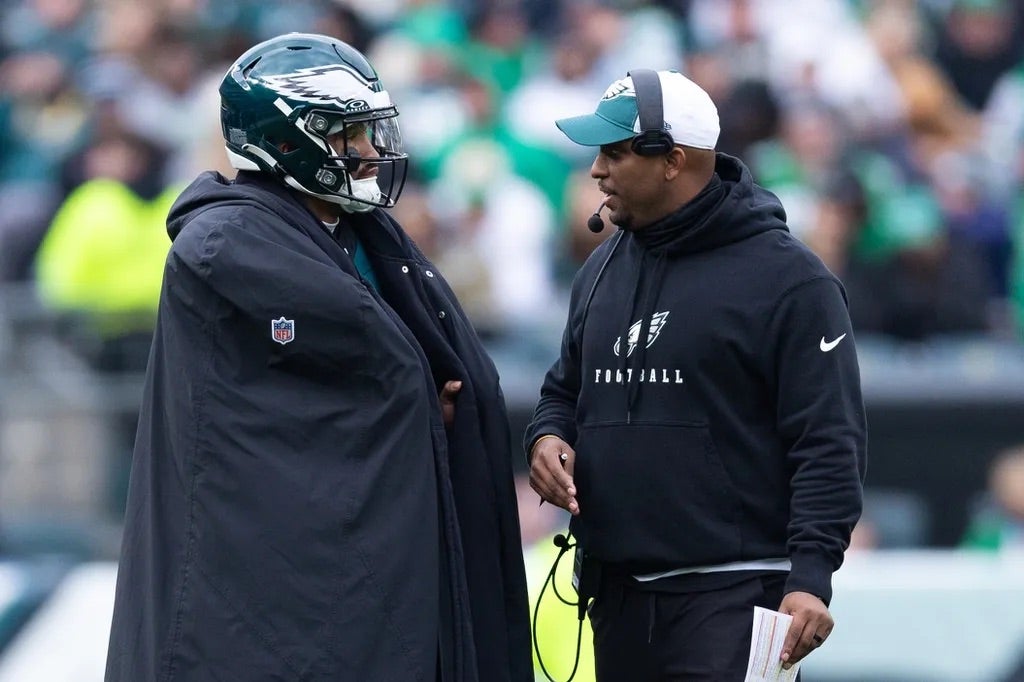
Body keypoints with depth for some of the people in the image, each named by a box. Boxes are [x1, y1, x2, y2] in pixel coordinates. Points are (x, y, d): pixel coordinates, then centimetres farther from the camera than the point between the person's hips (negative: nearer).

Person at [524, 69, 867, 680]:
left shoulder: (786, 279, -7)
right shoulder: (603, 269, 15)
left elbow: (829, 442, -11)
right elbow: (567, 388, 28)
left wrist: (811, 576, -18)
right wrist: (548, 436, 4)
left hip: (731, 600, -7)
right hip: (618, 598, 7)